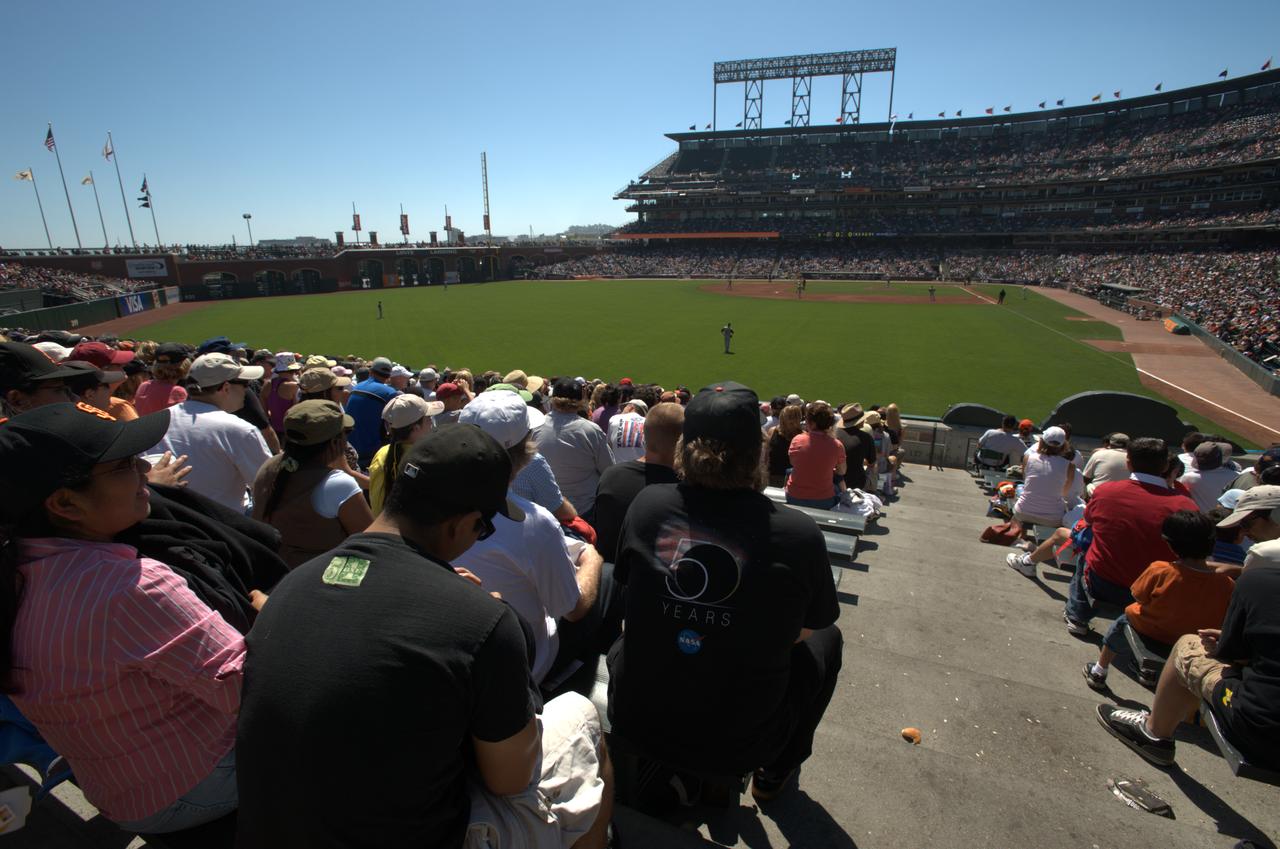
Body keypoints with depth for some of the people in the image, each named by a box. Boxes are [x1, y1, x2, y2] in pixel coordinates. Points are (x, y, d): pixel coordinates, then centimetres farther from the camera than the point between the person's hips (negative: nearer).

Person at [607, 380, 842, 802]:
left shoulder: (647, 504, -15)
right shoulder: (798, 533, -20)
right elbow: (803, 630, -3)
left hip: (636, 724, 2)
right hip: (738, 747, -1)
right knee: (827, 639, 23)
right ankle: (775, 774, 40)